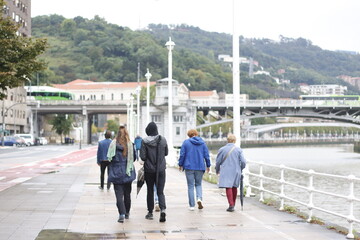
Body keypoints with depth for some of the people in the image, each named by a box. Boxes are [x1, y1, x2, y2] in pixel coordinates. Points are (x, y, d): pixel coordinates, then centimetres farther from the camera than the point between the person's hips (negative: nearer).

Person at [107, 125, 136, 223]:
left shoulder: (113, 144, -9)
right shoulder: (130, 145, -6)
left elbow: (110, 157, -6)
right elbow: (134, 157, 3)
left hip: (116, 173, -2)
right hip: (128, 173, 2)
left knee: (119, 195, -3)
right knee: (127, 194, 16)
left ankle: (122, 214, -17)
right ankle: (127, 213, 27)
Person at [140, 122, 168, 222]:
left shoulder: (145, 141, -12)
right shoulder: (162, 140, -3)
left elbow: (142, 157, -12)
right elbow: (166, 153, 9)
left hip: (149, 170, -1)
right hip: (161, 169, 1)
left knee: (150, 191, 12)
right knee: (160, 191, 4)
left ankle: (150, 212, 19)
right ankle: (163, 209, -19)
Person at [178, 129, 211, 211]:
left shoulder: (186, 142, -1)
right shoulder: (202, 143, 5)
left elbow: (182, 155, -3)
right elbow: (206, 155, 5)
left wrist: (180, 164, 8)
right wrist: (208, 165, 14)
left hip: (189, 167, -2)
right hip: (200, 167, 2)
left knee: (190, 186, 4)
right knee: (198, 184, 16)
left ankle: (191, 205, 3)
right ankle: (199, 198, -10)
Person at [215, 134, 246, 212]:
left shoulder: (222, 149, -3)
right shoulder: (238, 150, 0)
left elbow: (218, 162, 2)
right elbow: (243, 162, -3)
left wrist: (217, 170, 20)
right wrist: (240, 169, 17)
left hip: (226, 172, -2)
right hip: (236, 171, 2)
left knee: (228, 187, -4)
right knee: (234, 187, 15)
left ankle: (231, 205, -16)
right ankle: (233, 205, 24)